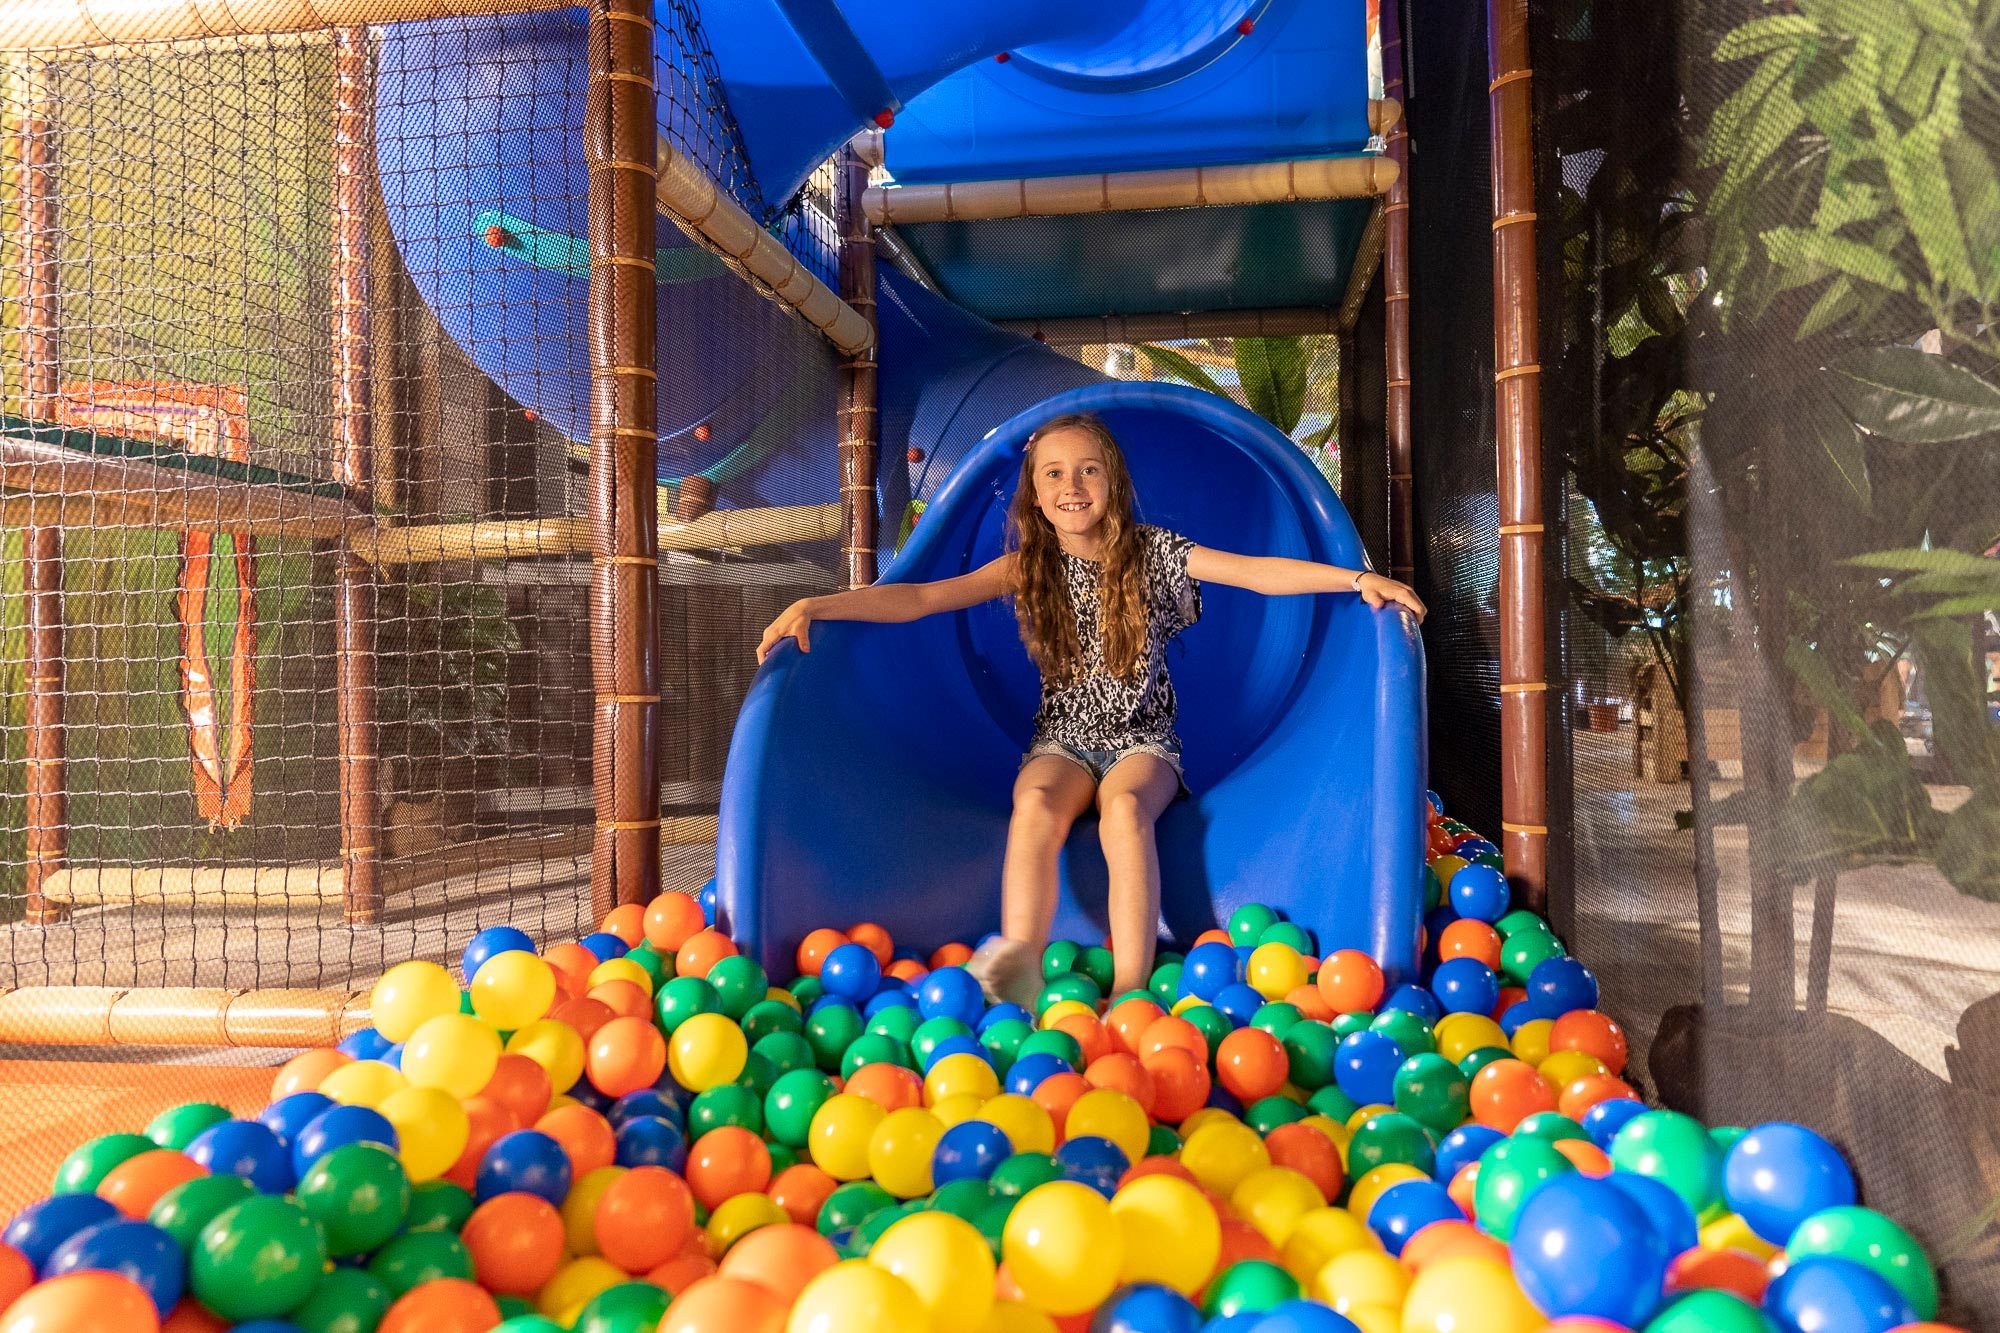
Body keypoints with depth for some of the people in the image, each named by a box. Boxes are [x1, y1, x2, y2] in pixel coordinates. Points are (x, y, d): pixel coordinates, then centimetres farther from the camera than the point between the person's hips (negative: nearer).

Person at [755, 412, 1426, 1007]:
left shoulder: (1151, 553, -1)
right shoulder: (1029, 567, 2)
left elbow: (1255, 571, -9)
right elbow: (921, 597, -6)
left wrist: (1359, 578, -21)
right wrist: (815, 605, -17)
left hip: (1142, 741, -1)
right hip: (1063, 742, 1)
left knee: (1123, 809, -34)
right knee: (1035, 804, -32)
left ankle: (1131, 993, -42)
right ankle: (1020, 967, -47)